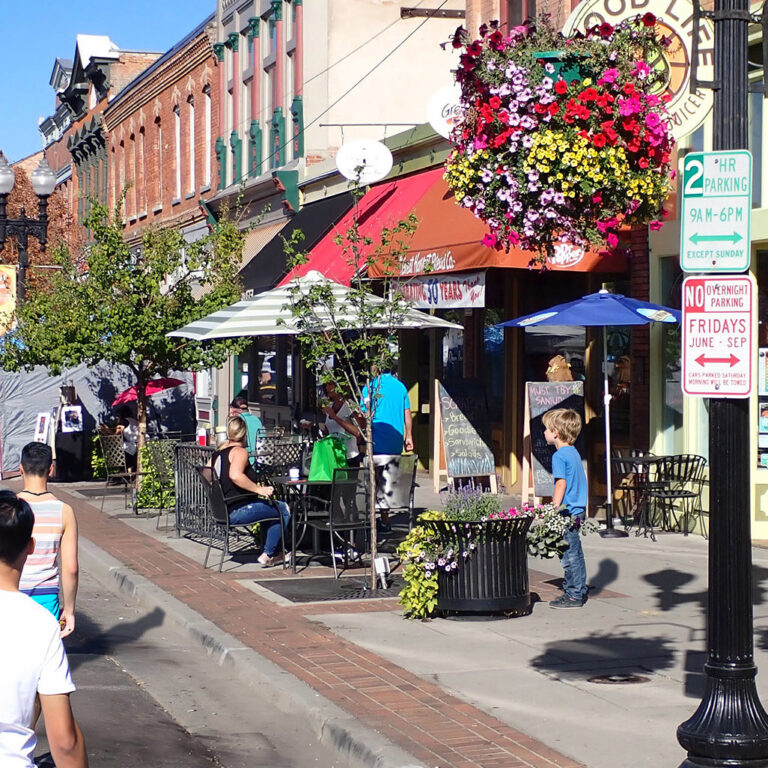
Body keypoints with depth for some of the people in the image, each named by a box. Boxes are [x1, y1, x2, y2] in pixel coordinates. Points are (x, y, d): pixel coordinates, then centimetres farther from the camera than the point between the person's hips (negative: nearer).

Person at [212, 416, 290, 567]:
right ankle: (267, 555, 2)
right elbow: (235, 475, -31)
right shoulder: (240, 451, -12)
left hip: (222, 510, 10)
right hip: (237, 511, -10)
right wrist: (259, 489, -24)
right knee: (284, 510, -2)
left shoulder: (217, 454, 13)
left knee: (273, 508, 26)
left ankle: (274, 554, 24)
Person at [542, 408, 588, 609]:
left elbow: (561, 484, -19)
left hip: (567, 513, -9)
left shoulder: (559, 456, -14)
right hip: (578, 510, 9)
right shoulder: (574, 453, 13)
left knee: (570, 555, -4)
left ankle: (573, 595, -1)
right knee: (575, 553, 15)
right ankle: (580, 591, 22)